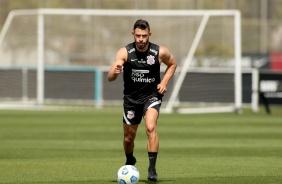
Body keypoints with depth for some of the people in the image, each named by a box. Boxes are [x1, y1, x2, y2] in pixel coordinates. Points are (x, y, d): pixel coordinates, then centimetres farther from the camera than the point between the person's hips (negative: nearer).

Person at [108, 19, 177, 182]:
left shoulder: (160, 52, -12)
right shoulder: (125, 52, -15)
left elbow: (172, 64, 11)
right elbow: (110, 78, -22)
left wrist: (164, 82, -5)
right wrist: (115, 72, -46)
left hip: (152, 96, -1)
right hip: (131, 98, 1)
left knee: (151, 127, -27)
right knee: (128, 138, 11)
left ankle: (152, 168, -23)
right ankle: (130, 161, 44)